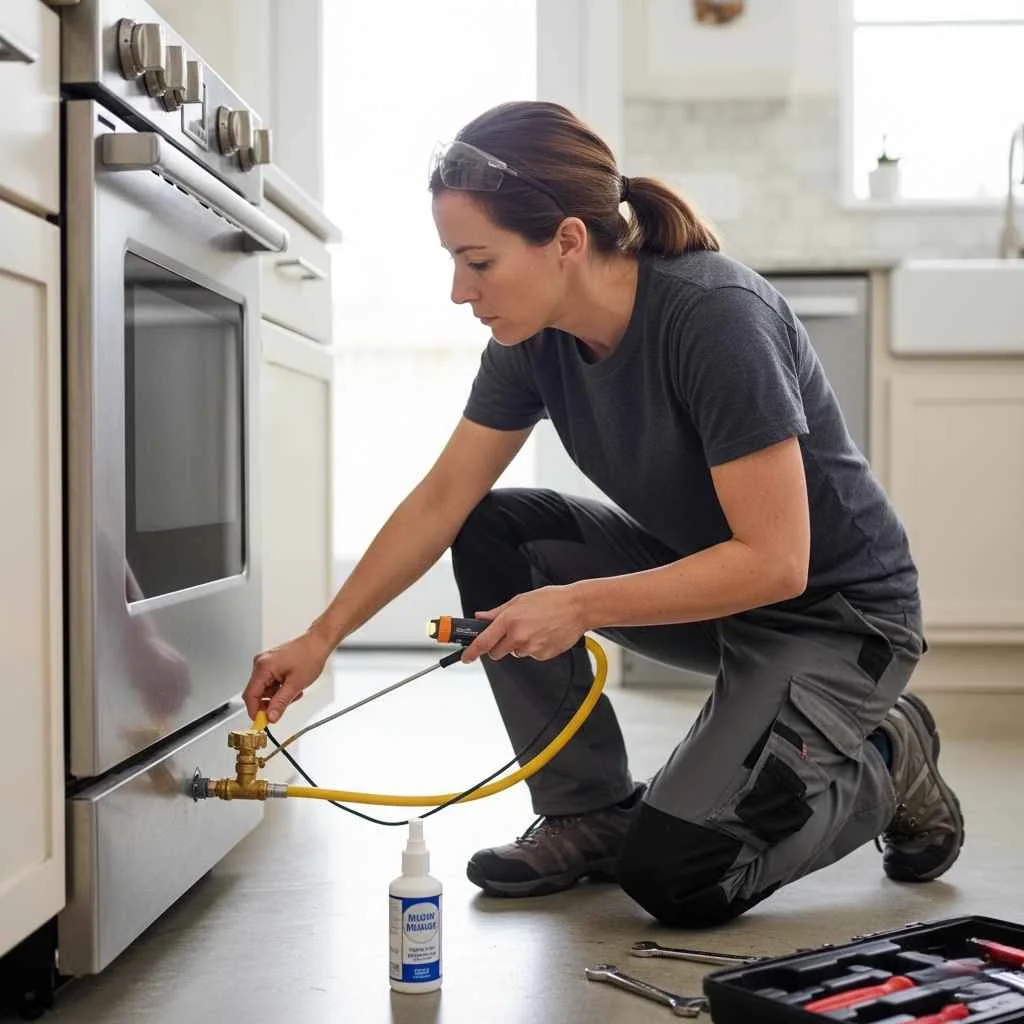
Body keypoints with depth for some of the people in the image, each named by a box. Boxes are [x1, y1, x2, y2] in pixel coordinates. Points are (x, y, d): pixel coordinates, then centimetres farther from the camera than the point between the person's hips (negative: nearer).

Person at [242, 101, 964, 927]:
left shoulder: (715, 318, -30)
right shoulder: (537, 336, -9)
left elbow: (774, 561, -29)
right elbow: (442, 501, 0)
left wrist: (580, 606, -29)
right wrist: (321, 639, -2)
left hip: (835, 613, -7)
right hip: (699, 579, 7)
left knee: (673, 874, -18)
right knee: (494, 531, -8)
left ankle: (885, 761, 8)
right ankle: (591, 812, 3)